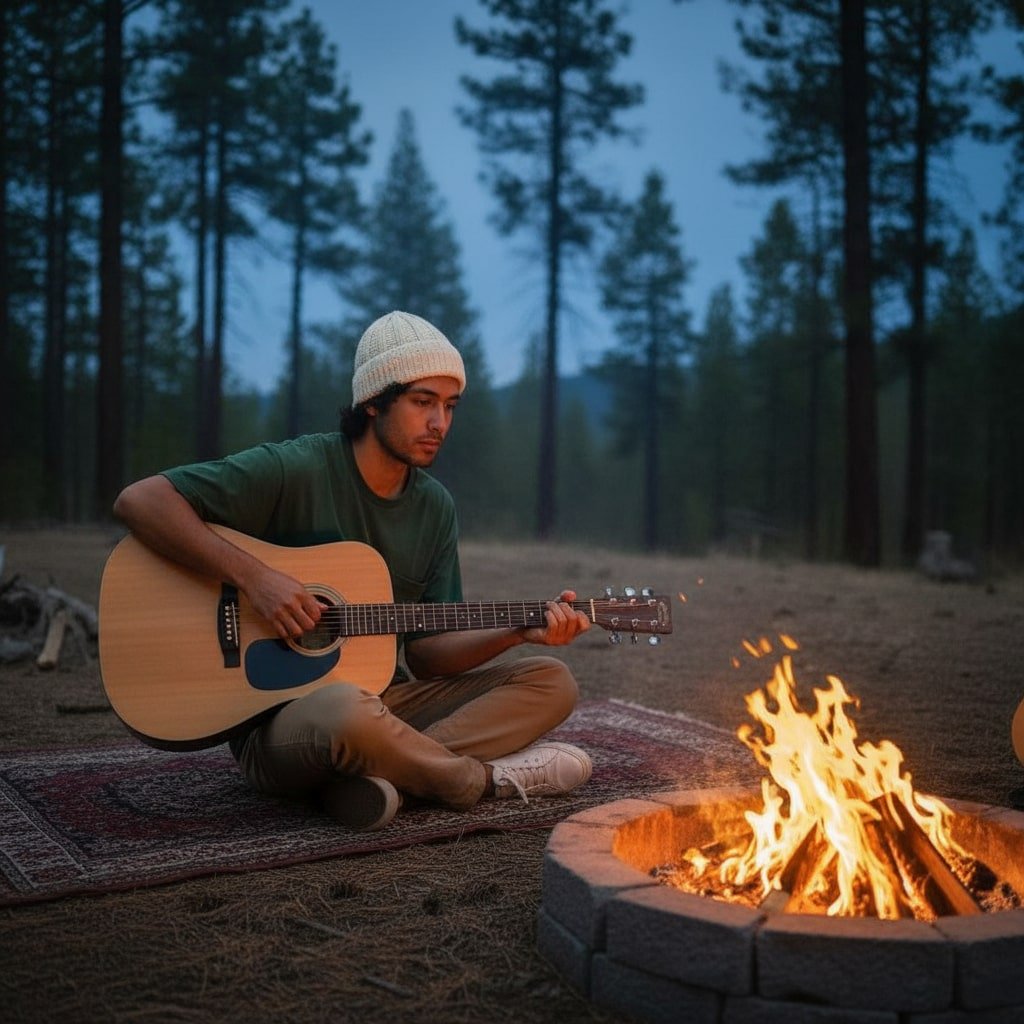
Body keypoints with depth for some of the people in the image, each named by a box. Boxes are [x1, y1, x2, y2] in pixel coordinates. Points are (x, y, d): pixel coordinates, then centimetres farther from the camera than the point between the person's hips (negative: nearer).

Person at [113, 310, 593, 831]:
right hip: (274, 721, -7)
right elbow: (139, 500, -19)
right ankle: (489, 777, -12)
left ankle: (376, 771, -22)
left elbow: (426, 649, 6)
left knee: (552, 681, -5)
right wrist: (254, 576, -26)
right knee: (349, 710, -42)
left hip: (381, 697, 7)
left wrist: (522, 631, -10)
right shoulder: (296, 470, -13)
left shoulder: (435, 508, 7)